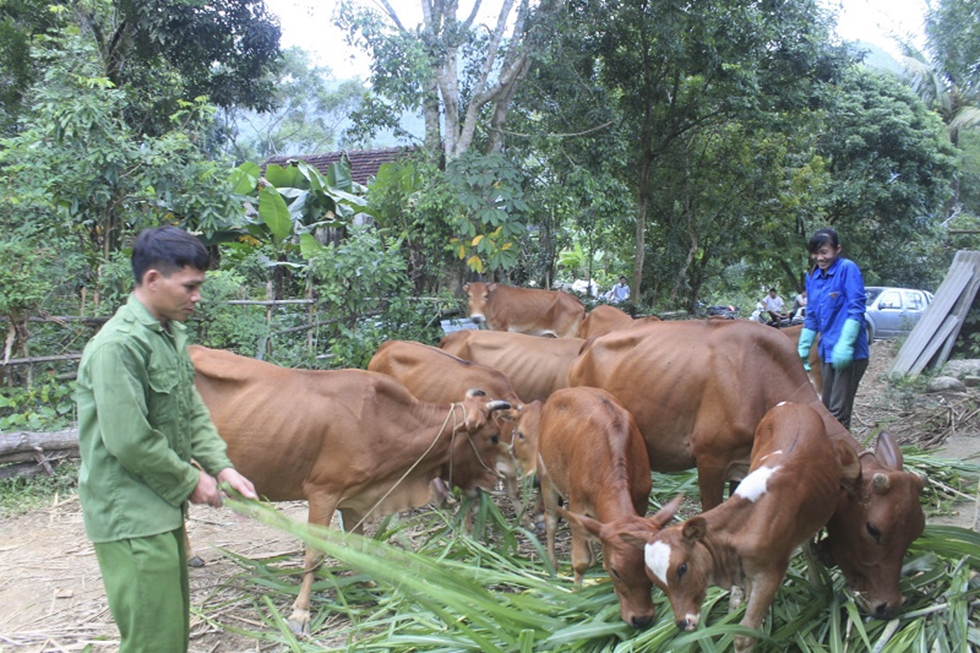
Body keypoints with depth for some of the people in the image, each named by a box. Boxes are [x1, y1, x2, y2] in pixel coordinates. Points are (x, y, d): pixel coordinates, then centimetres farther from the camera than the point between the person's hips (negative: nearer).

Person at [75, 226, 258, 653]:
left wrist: (222, 468, 0)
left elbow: (192, 412, 13)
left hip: (163, 507, 9)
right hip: (130, 516, -9)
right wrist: (191, 481, -12)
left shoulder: (172, 335, 9)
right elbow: (129, 441, -23)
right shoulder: (118, 345, -21)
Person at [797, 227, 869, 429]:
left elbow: (856, 309, -14)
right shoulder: (812, 277, 12)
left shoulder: (847, 269, -8)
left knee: (838, 412, -8)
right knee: (827, 409, 14)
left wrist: (844, 346, -21)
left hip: (849, 353, -8)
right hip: (827, 352, 8)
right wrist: (803, 349, 17)